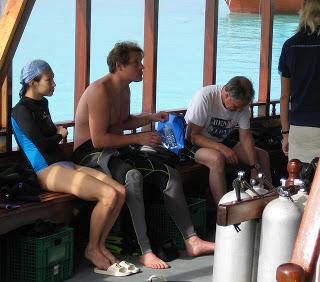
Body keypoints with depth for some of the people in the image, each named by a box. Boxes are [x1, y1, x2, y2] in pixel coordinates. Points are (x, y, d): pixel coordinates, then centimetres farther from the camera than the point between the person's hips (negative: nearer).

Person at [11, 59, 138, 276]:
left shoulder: (42, 104, 20)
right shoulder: (22, 111, -7)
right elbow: (42, 144, -13)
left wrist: (58, 133, 8)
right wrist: (60, 135, 6)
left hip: (63, 164, 9)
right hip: (47, 171, -9)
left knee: (120, 191, -8)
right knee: (109, 194, -24)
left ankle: (100, 245, 1)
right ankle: (92, 249, -6)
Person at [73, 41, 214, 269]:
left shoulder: (124, 89, 12)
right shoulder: (101, 91, -19)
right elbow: (98, 139, -24)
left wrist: (150, 118, 10)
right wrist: (138, 139, -20)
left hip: (117, 149, 10)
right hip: (91, 153, -10)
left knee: (170, 175, -2)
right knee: (133, 177, -38)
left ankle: (191, 241, -2)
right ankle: (145, 252, -37)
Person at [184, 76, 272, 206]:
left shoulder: (241, 103, -9)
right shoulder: (205, 97, -27)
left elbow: (245, 137, -4)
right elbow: (192, 136, -26)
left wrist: (254, 167, -15)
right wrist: (221, 148, -34)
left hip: (222, 141, 7)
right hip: (197, 144, -7)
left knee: (263, 156, -4)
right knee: (218, 159, -37)